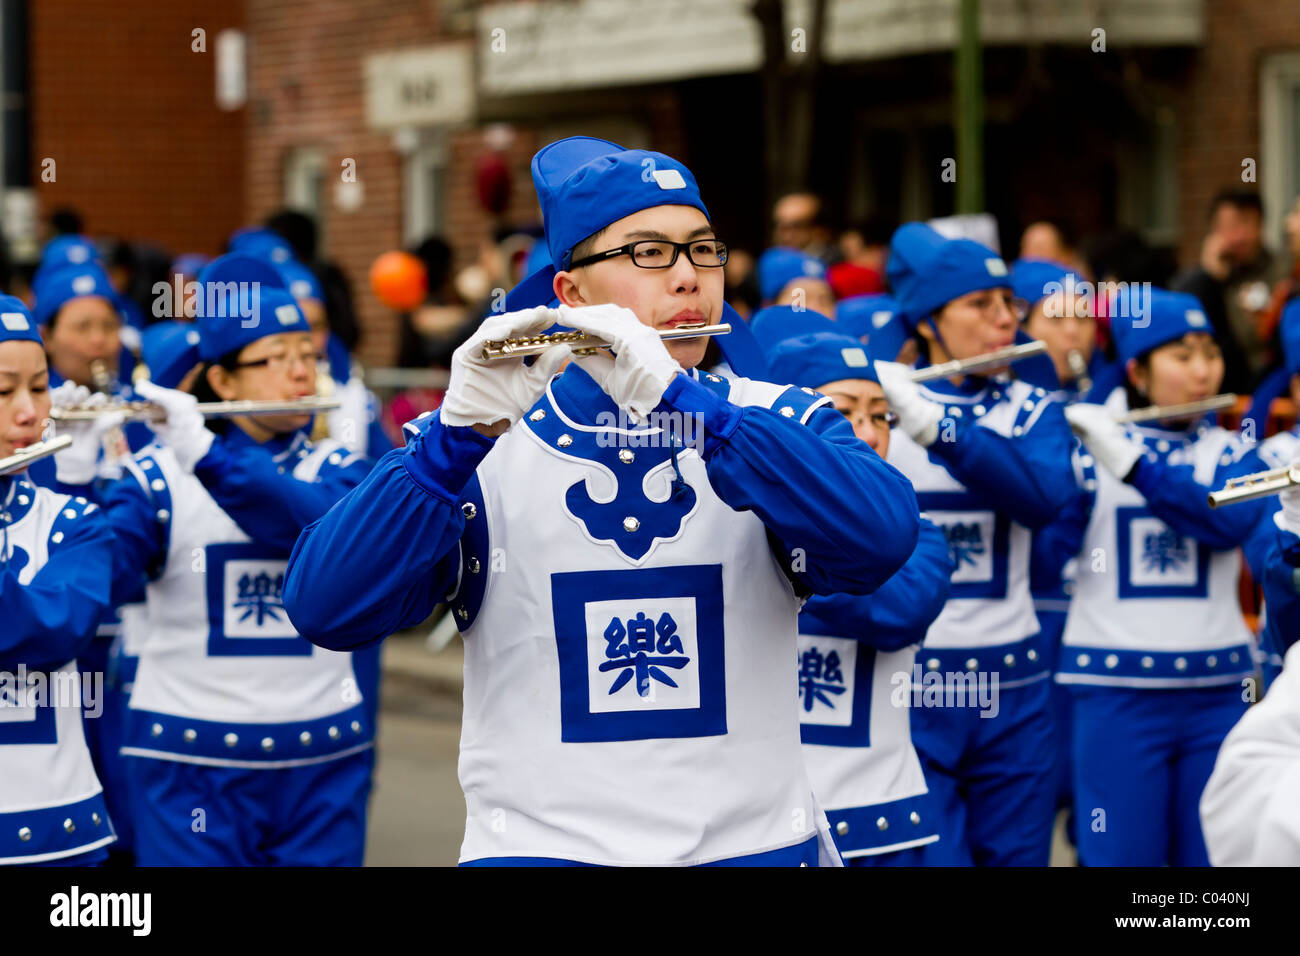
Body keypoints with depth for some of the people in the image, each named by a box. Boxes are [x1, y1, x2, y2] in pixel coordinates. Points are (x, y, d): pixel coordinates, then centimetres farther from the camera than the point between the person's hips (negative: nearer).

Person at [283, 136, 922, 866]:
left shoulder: (781, 422, 3)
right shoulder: (478, 442, 1)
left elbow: (881, 541, -17)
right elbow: (324, 610, -11)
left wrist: (677, 396, -24)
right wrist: (461, 432, -22)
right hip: (537, 842, 0)